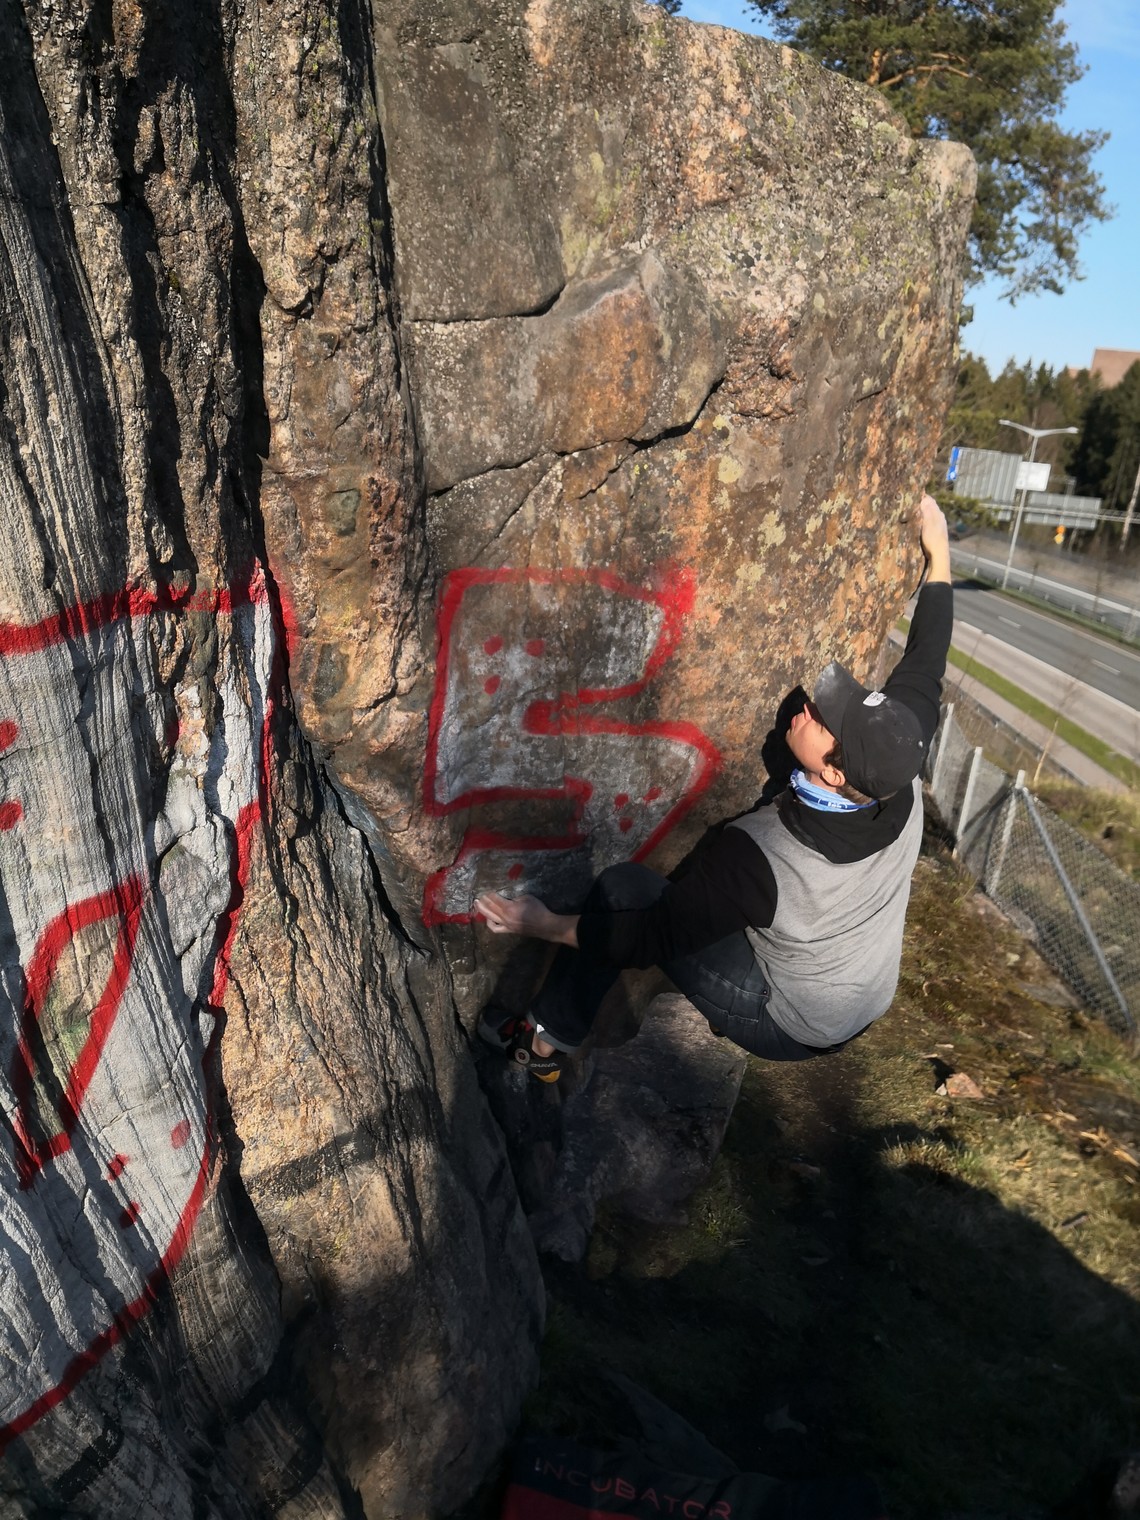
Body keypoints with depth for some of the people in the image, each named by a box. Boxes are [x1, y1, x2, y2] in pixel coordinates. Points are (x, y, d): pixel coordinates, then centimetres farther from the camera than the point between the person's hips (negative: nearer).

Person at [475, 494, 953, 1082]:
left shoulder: (756, 854, -38)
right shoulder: (903, 782, -22)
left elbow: (656, 937, -27)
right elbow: (924, 668, -5)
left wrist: (546, 924, -16)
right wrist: (938, 553, 5)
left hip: (788, 1027, -6)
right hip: (870, 1003, 7)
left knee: (623, 886, -7)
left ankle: (546, 1042, 11)